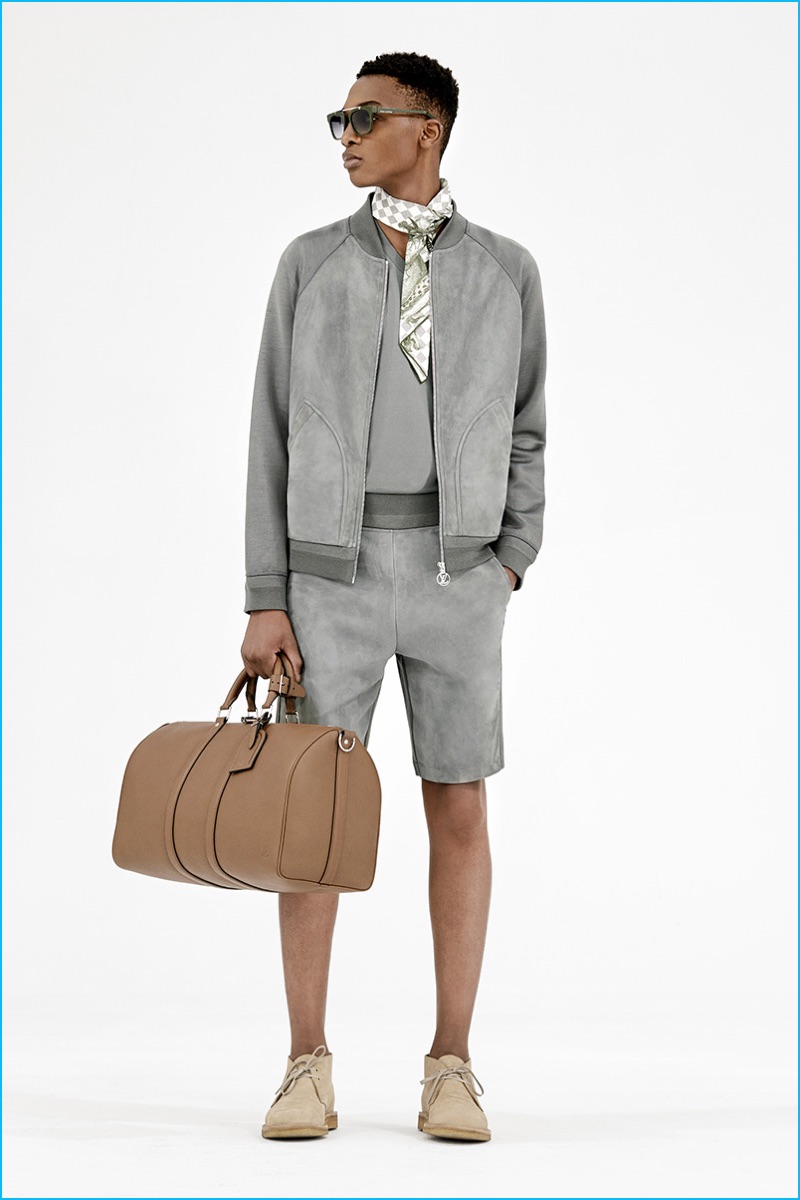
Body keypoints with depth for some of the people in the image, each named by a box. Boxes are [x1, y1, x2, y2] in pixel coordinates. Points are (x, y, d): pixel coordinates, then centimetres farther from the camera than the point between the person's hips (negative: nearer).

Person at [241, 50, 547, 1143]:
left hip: (455, 572, 0)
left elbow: (525, 434, 13)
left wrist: (512, 563, -3)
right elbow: (275, 438, 3)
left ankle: (450, 1071, 8)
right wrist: (265, 601, -4)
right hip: (335, 570, 0)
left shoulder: (508, 273, 7)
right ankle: (309, 1071, 5)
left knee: (459, 812, -1)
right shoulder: (309, 265, 6)